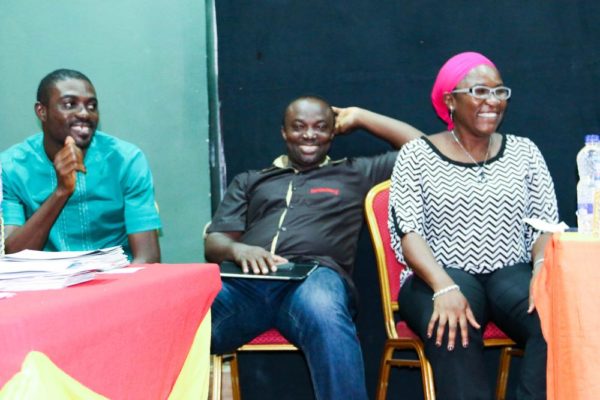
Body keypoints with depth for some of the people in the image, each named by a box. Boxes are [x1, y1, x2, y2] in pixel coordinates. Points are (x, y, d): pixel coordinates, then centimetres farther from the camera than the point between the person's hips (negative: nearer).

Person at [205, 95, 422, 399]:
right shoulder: (249, 181, 31)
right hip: (246, 281, 1)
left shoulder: (355, 173, 28)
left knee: (323, 313, -42)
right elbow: (213, 242, 20)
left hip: (315, 277, -1)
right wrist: (238, 250, -5)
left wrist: (361, 118, 30)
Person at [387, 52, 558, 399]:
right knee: (453, 330, -38)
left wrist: (543, 269, -15)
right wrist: (445, 287, -24)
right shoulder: (417, 155, 5)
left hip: (511, 275, 3)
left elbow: (546, 225, 10)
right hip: (441, 278, -2)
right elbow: (408, 232, -5)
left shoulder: (523, 151, 14)